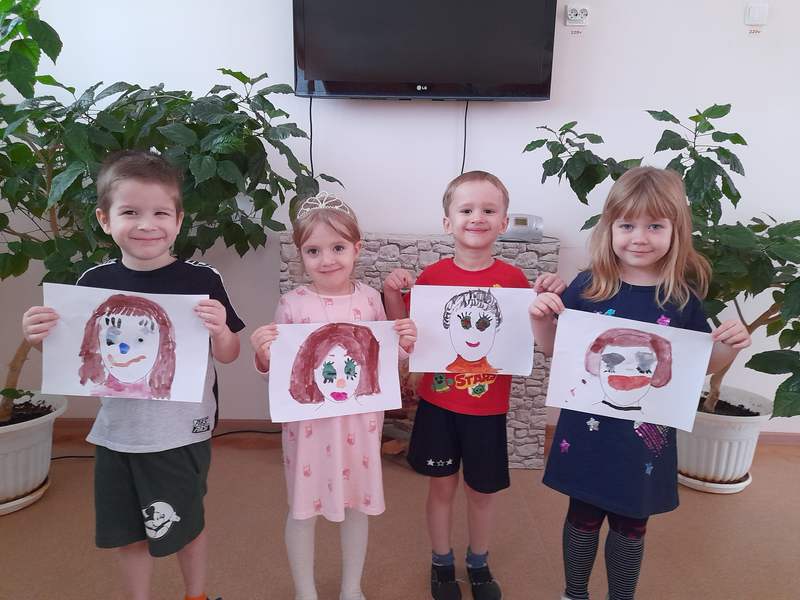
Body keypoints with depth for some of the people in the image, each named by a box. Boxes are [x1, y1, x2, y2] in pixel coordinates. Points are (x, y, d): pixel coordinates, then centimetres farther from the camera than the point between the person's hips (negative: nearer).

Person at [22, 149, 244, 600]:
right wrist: (41, 338, -13)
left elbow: (228, 356, -8)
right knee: (130, 533, 21)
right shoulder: (95, 283, -3)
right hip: (117, 433, 3)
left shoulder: (202, 281, -14)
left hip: (181, 435, -3)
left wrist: (220, 331, -29)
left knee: (186, 525, 17)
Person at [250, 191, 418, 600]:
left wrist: (405, 345, -11)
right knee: (302, 510, 13)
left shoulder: (369, 300, -3)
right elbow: (274, 372, -4)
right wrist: (262, 355, -25)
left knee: (358, 504, 18)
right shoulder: (292, 304, -10)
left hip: (360, 423, 2)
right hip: (308, 424, -2)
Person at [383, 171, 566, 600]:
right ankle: (441, 564, 39)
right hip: (438, 402, 0)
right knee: (441, 485, 14)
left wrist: (549, 297, -17)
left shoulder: (513, 279, -6)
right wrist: (392, 293, -14)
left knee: (482, 490, 16)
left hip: (488, 406, 0)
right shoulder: (432, 277, -5)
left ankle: (478, 564, 42)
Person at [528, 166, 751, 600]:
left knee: (631, 524, 19)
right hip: (588, 430, 0)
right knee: (583, 517, 17)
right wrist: (540, 317, -18)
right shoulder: (588, 287, -9)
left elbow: (702, 364, 7)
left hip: (646, 435, 1)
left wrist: (730, 346, -13)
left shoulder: (682, 298, -6)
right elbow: (553, 349, 1)